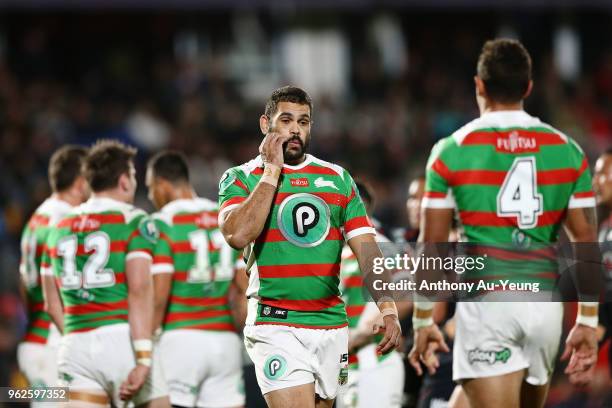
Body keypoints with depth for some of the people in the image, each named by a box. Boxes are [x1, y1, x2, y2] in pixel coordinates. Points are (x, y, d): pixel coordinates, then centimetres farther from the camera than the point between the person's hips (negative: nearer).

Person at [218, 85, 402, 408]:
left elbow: (366, 248, 7)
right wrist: (272, 170, -9)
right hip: (275, 327, -4)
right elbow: (238, 235, -17)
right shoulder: (241, 178, 2)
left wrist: (388, 309, -7)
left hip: (332, 326, 4)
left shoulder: (338, 179, 12)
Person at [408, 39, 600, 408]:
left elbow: (432, 248, -1)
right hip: (545, 303, 4)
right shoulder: (568, 151, 6)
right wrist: (588, 322, 10)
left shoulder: (452, 151, -1)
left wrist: (423, 321, 8)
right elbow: (587, 243, 5)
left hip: (486, 303, -4)